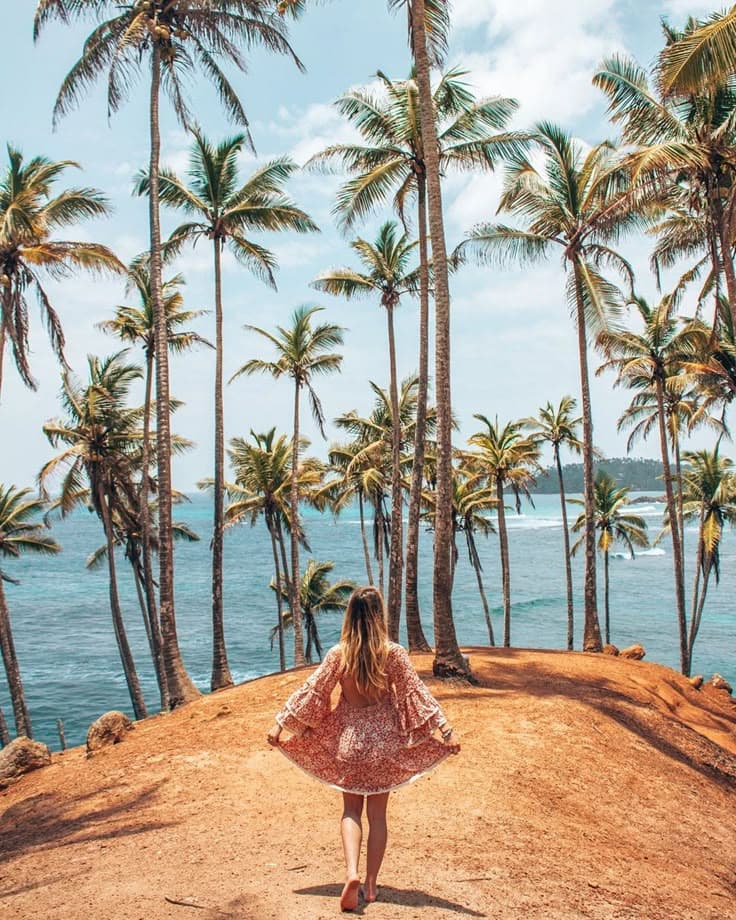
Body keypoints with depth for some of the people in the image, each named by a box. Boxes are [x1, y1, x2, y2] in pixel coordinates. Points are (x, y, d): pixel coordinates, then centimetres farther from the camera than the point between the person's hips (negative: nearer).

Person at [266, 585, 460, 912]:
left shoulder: (338, 654, -8)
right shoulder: (393, 653, -11)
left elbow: (311, 691, -5)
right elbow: (418, 693, -11)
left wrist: (280, 724, 4)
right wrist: (446, 730, -7)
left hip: (349, 740, 0)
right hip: (383, 741, 0)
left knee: (351, 810, 14)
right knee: (377, 814, 13)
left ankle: (351, 872, -6)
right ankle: (370, 885, 18)